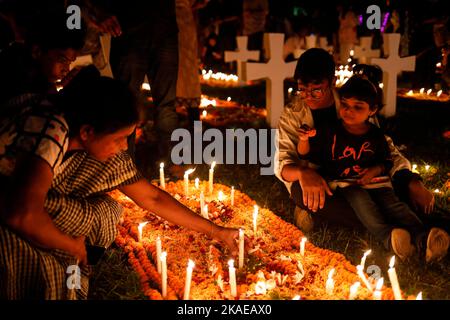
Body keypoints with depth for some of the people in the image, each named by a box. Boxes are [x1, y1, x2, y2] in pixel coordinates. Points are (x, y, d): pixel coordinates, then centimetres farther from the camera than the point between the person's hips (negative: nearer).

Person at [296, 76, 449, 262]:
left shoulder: (376, 136, 10)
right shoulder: (330, 131, 3)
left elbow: (387, 161, 18)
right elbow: (306, 154, 2)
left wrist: (376, 170, -5)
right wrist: (303, 140, -21)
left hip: (373, 181, 3)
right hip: (342, 182, -2)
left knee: (392, 202, -25)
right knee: (359, 198, -35)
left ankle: (422, 239, -48)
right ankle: (388, 236, -58)